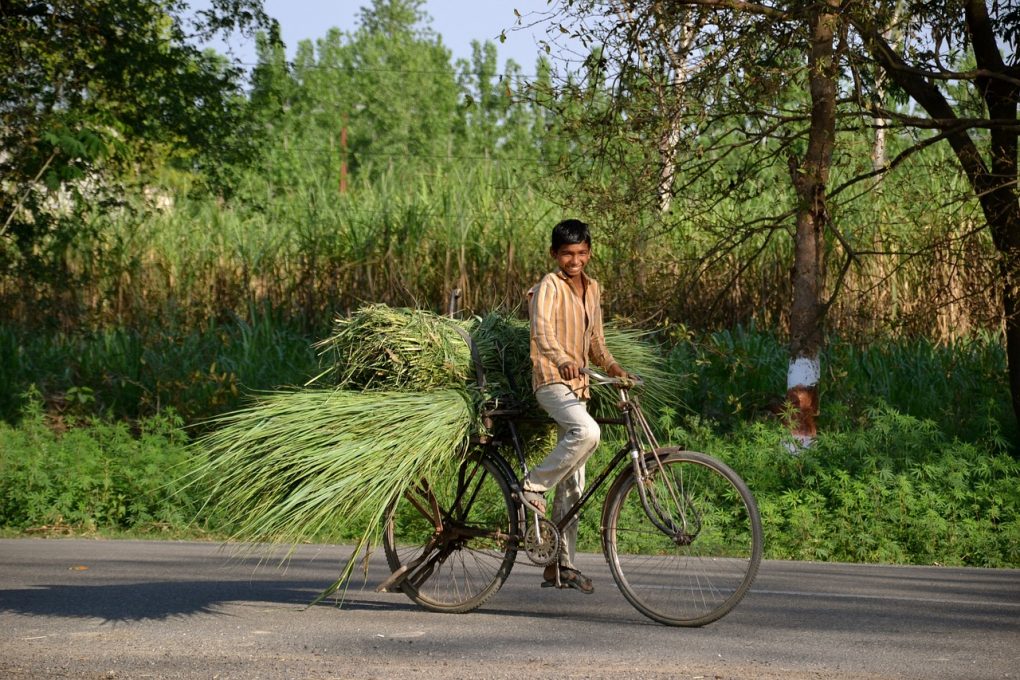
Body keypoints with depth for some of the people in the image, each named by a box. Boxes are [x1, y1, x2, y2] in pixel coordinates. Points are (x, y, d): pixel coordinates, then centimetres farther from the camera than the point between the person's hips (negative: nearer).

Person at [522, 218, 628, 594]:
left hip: (577, 386, 8)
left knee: (573, 483, 6)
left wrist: (615, 369, 6)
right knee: (587, 432, -36)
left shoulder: (592, 289, 15)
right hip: (551, 380, -8)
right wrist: (563, 361, -45)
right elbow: (542, 330, -27)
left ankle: (561, 564, 9)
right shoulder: (549, 287, -8)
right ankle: (533, 487, -19)